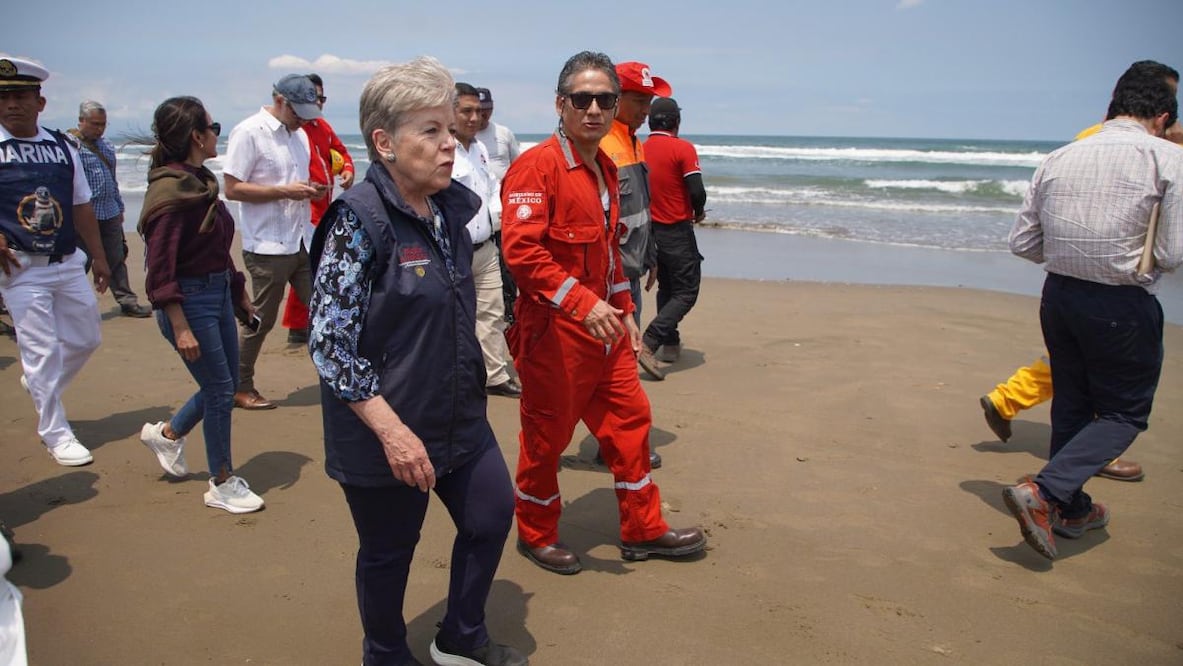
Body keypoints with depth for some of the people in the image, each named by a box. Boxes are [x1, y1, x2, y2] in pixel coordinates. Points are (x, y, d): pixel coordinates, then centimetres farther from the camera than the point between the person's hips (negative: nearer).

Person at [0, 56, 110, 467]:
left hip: (68, 263, 5)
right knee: (41, 351, -3)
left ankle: (40, 386, 40)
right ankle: (55, 434, 8)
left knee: (86, 339, 13)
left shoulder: (62, 148, 9)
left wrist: (98, 256, 14)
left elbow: (81, 206, 15)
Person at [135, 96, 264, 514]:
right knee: (219, 389, 0)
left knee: (226, 383, 16)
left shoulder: (201, 182, 8)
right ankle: (222, 485, 15)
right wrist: (180, 327, -22)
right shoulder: (170, 191, -18)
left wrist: (240, 294, 20)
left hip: (218, 294, 9)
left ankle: (166, 434, 40)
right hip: (189, 300, -9)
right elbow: (161, 268, -20)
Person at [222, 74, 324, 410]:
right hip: (268, 246, -7)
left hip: (303, 241, 7)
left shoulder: (300, 134, 14)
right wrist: (285, 191, -20)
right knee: (261, 320, 3)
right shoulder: (249, 132, -10)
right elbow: (232, 189, -14)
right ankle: (241, 388, 19)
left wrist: (310, 189, 1)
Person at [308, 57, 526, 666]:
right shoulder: (358, 221, -20)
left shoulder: (449, 208, 2)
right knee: (389, 551, 11)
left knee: (492, 513, 16)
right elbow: (328, 341, -22)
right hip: (385, 433, -7)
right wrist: (391, 430, -25)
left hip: (459, 418, 7)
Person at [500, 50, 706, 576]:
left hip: (604, 330, 9)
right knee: (546, 435, 6)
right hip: (554, 331, -9)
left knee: (630, 420, 14)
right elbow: (521, 251, -26)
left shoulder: (605, 168, 13)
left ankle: (642, 530, 29)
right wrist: (583, 303, -29)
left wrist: (624, 311, 18)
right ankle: (536, 536, 27)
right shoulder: (537, 166, -16)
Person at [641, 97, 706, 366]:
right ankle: (649, 341, -18)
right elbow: (697, 191, -16)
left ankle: (670, 344, 24)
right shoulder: (683, 148, -12)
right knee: (686, 293, -1)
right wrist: (698, 212, 4)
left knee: (665, 289, 20)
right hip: (677, 232, -6)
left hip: (650, 230, 6)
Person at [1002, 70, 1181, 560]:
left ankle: (1072, 509, 33)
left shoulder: (1058, 159, 5)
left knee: (1071, 405, 20)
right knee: (1124, 413, 10)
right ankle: (1042, 491, -8)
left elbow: (1022, 242, 6)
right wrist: (1139, 258, 6)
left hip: (1058, 296, 5)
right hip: (1123, 306, -5)